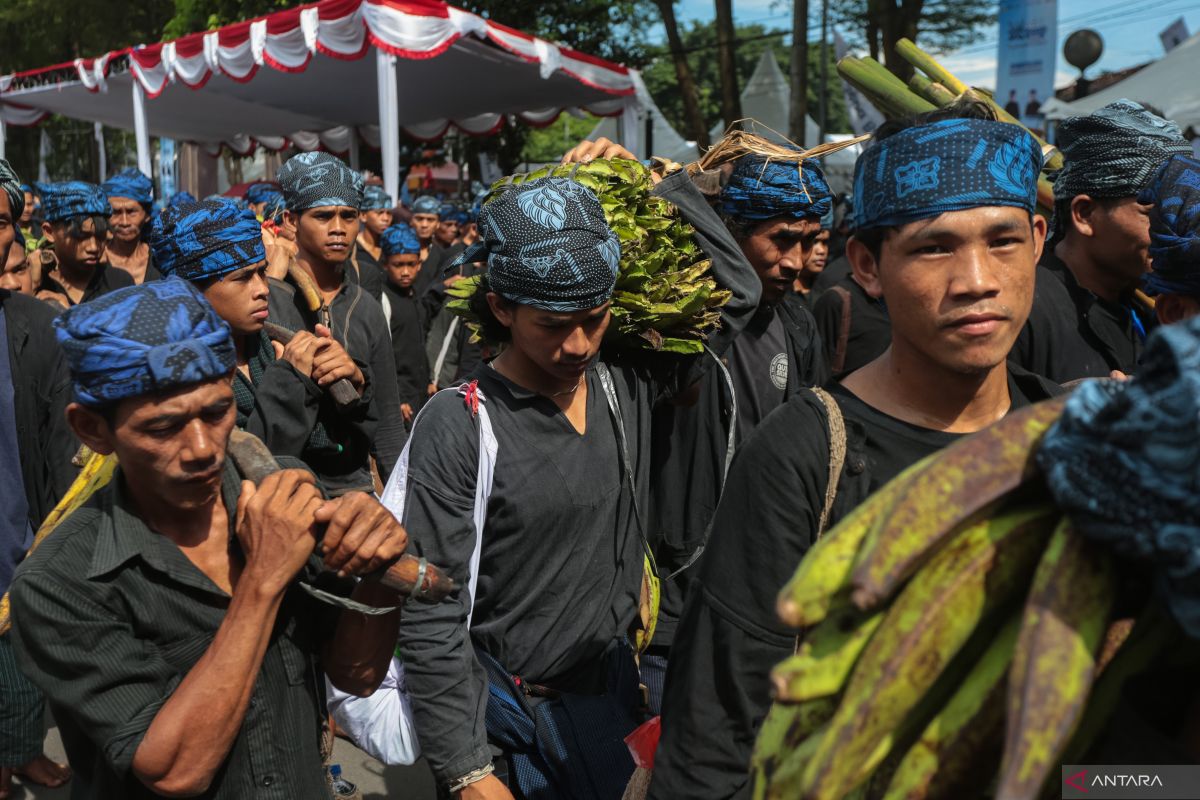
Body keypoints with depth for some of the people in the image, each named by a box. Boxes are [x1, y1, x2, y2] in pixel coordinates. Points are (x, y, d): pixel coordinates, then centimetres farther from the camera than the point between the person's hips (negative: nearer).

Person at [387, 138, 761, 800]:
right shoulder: (459, 424, -19)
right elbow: (430, 619, -18)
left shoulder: (626, 386, -5)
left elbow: (736, 290, 0)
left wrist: (654, 181, -5)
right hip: (508, 712, -4)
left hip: (613, 681, 5)